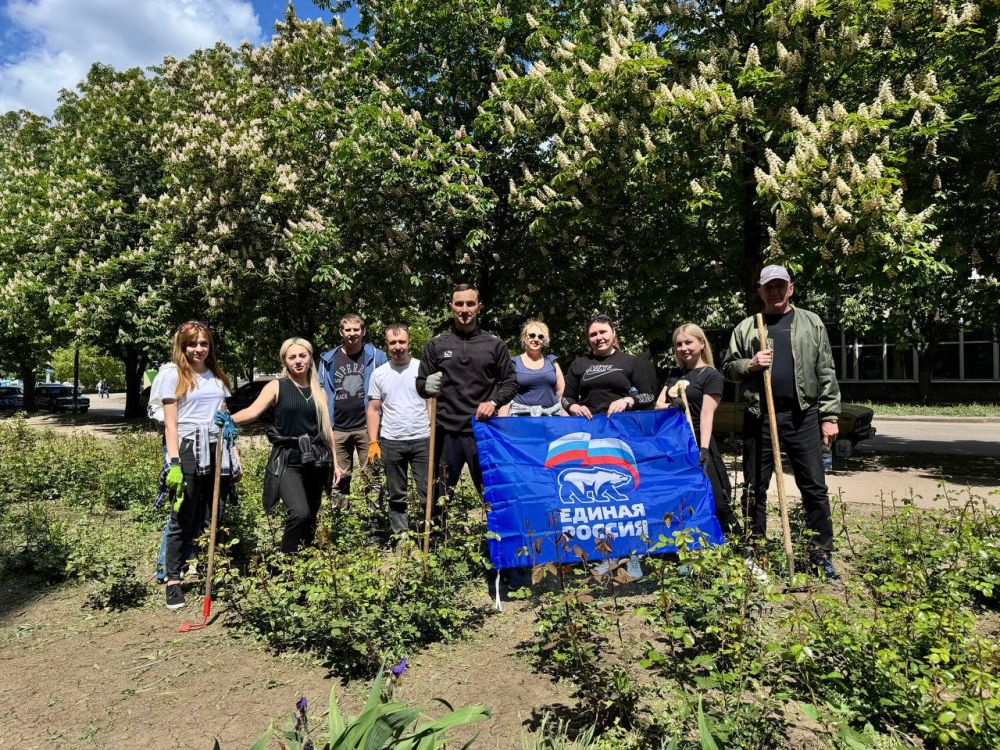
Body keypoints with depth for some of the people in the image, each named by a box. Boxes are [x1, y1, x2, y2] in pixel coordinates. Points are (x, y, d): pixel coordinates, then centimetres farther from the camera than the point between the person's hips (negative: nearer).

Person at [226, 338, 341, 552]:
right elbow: (253, 411, -11)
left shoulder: (319, 392, 12)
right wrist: (229, 420, -31)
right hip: (287, 460, -4)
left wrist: (334, 462, 15)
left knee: (311, 519, 9)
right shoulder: (277, 386, 2)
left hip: (316, 460, 4)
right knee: (299, 513, -22)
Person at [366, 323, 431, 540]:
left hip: (423, 440, -1)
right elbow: (374, 410, 7)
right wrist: (373, 442, 0)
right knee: (396, 495, 12)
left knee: (428, 493, 0)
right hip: (391, 442, 2)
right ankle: (399, 537, 22)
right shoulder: (379, 373, 5)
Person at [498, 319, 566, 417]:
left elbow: (562, 390, 10)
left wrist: (567, 416, 0)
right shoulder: (514, 363, 4)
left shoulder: (552, 361, 10)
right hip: (521, 415, -2)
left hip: (552, 415, 2)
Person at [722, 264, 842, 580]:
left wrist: (829, 416, -1)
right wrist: (750, 365, -9)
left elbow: (826, 373, 5)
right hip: (759, 416, 1)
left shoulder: (811, 323, 8)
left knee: (815, 487, 3)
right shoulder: (746, 327, 9)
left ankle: (822, 554, 15)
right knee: (755, 488, 7)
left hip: (803, 415, 0)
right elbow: (728, 367, 12)